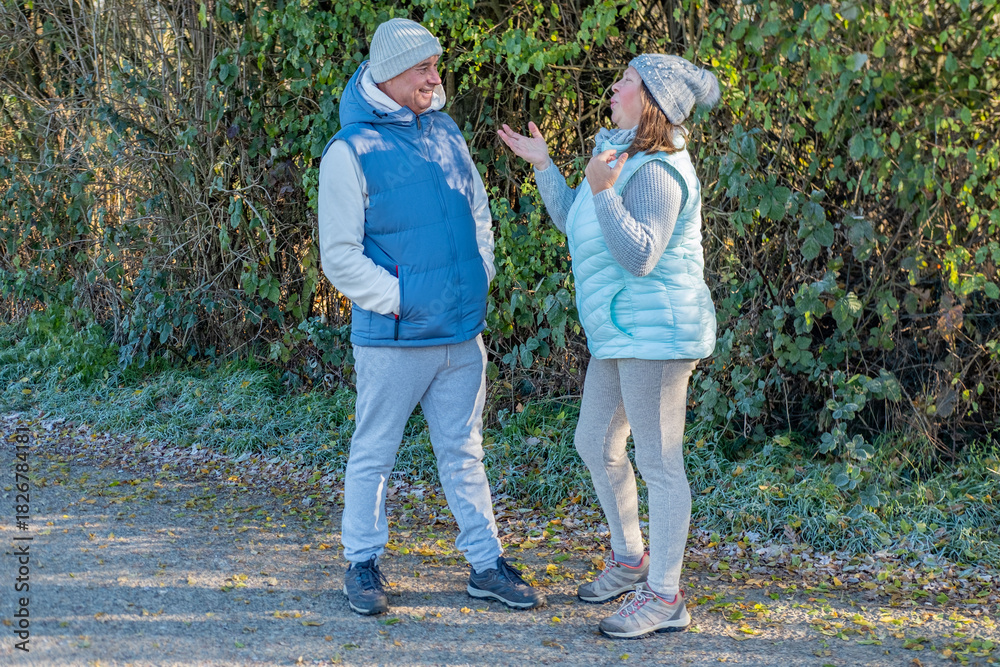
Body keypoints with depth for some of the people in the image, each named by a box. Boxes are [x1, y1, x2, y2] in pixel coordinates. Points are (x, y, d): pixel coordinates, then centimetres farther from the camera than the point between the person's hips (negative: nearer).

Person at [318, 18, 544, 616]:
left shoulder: (445, 132, 9)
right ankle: (363, 564, 21)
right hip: (393, 339, -5)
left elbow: (479, 214, 19)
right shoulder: (351, 150, -9)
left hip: (462, 335, 5)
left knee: (464, 453, 12)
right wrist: (397, 299, -13)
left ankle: (487, 565, 19)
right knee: (374, 454, 7)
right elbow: (339, 254, -10)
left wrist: (480, 280, 8)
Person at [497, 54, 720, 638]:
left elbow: (639, 256, -25)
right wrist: (543, 164, 23)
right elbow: (577, 225, 23)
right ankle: (631, 560, 36)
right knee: (596, 444, 20)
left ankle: (664, 597, 3)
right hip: (622, 333, 11)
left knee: (659, 464, -5)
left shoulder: (656, 171, -17)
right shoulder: (625, 155, 15)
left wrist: (603, 192, -31)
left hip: (655, 330, -11)